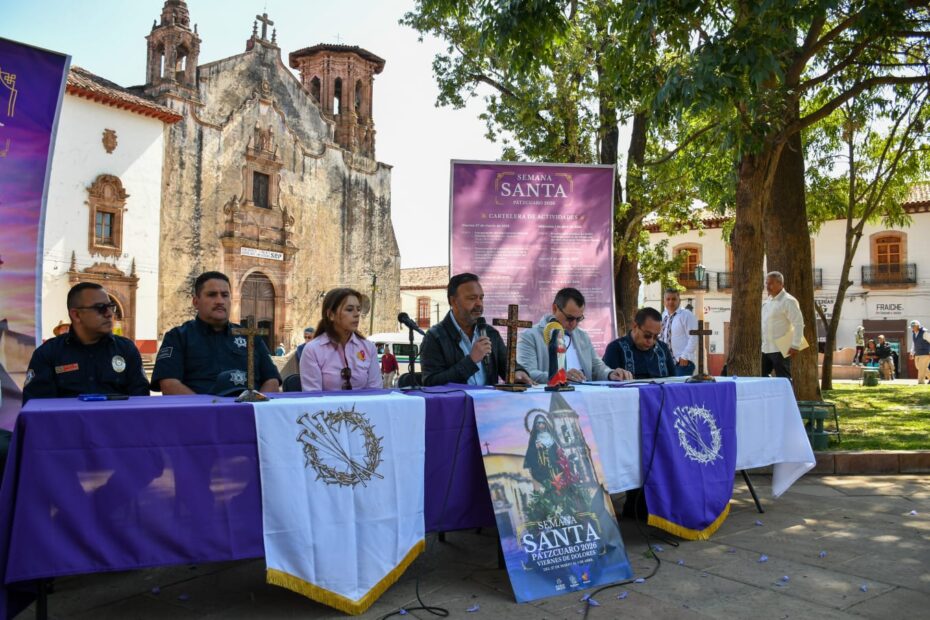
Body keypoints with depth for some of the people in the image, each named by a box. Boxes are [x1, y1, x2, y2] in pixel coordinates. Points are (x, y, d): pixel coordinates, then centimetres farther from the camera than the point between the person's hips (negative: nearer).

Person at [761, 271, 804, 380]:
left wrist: (795, 345, -18)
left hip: (780, 349, -8)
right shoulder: (768, 301, 15)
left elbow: (799, 323, -15)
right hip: (765, 348, 8)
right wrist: (761, 342, 19)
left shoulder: (788, 301, -11)